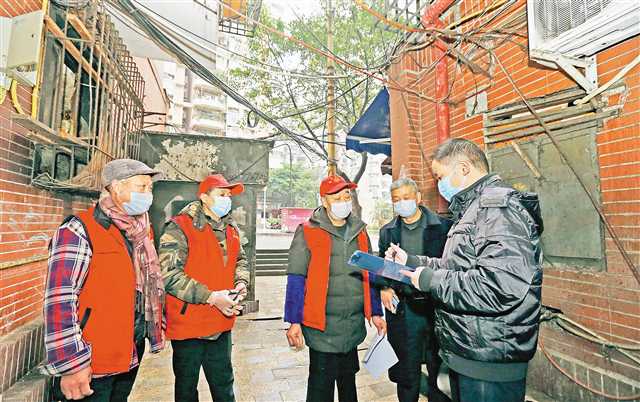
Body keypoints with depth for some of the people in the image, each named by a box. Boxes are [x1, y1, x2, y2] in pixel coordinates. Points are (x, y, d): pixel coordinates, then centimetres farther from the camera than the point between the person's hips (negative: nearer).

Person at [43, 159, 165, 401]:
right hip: (91, 366, -7)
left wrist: (154, 333, 15)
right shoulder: (79, 231, -15)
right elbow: (59, 301, -20)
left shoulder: (141, 234, 8)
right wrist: (71, 364, -21)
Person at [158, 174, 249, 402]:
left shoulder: (230, 228, 7)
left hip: (221, 324, 6)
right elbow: (169, 274, -21)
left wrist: (241, 282, -2)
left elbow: (240, 260, 19)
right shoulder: (180, 227, -14)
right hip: (188, 324, -5)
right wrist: (211, 297, -23)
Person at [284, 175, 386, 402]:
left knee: (348, 378, 24)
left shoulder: (360, 232, 6)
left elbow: (369, 276, 12)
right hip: (322, 326, -5)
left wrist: (376, 312, 10)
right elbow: (296, 280, -11)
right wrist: (294, 321, -13)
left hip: (354, 324, 5)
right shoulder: (308, 233, -10)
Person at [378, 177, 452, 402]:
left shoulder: (443, 227, -3)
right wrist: (384, 288, -1)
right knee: (407, 370, 13)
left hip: (436, 306, -2)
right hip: (402, 309, 2)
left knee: (440, 368, 13)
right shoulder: (387, 231, 8)